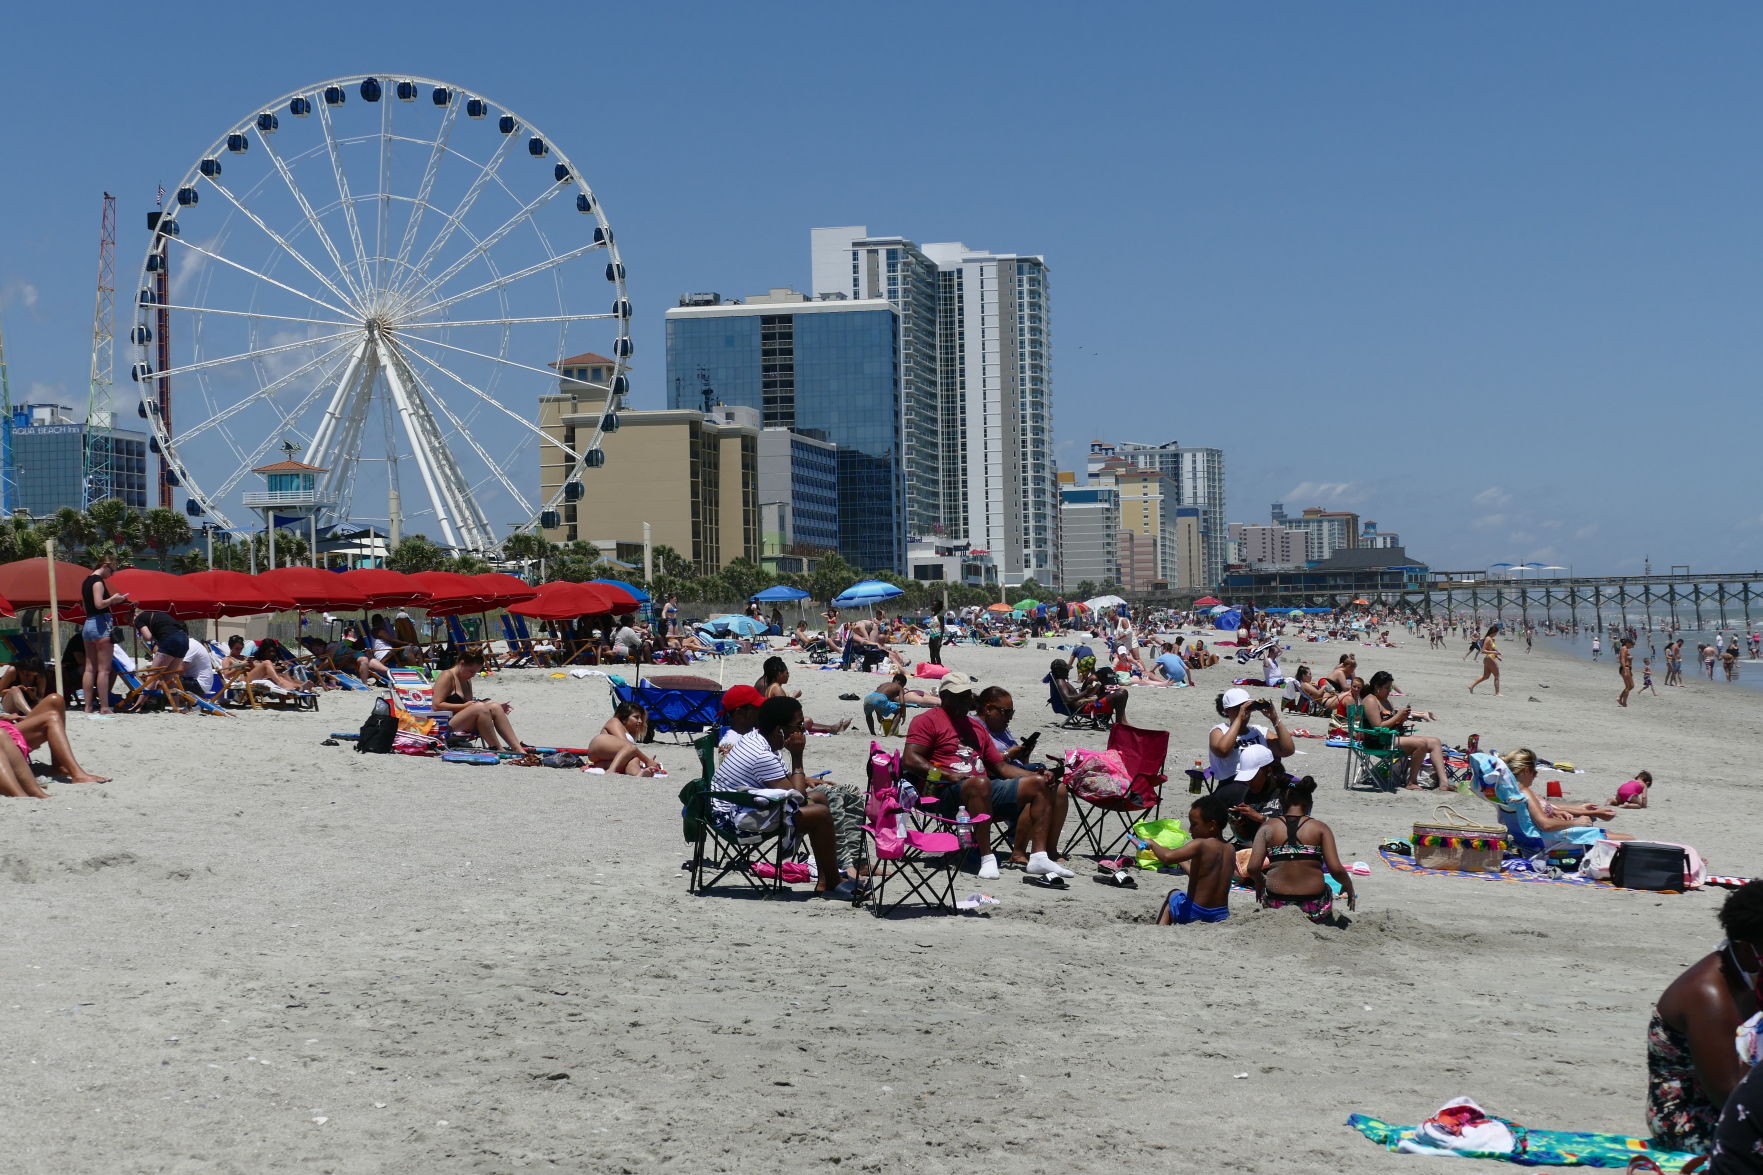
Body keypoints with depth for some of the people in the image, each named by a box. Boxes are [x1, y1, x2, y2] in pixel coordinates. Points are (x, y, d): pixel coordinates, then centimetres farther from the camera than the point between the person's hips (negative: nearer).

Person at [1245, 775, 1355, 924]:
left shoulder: (1267, 828, 1)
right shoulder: (1320, 828, -1)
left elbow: (1252, 868, -7)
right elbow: (1336, 869, -8)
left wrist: (1259, 882, 14)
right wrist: (1349, 885, 11)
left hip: (1276, 906, 1)